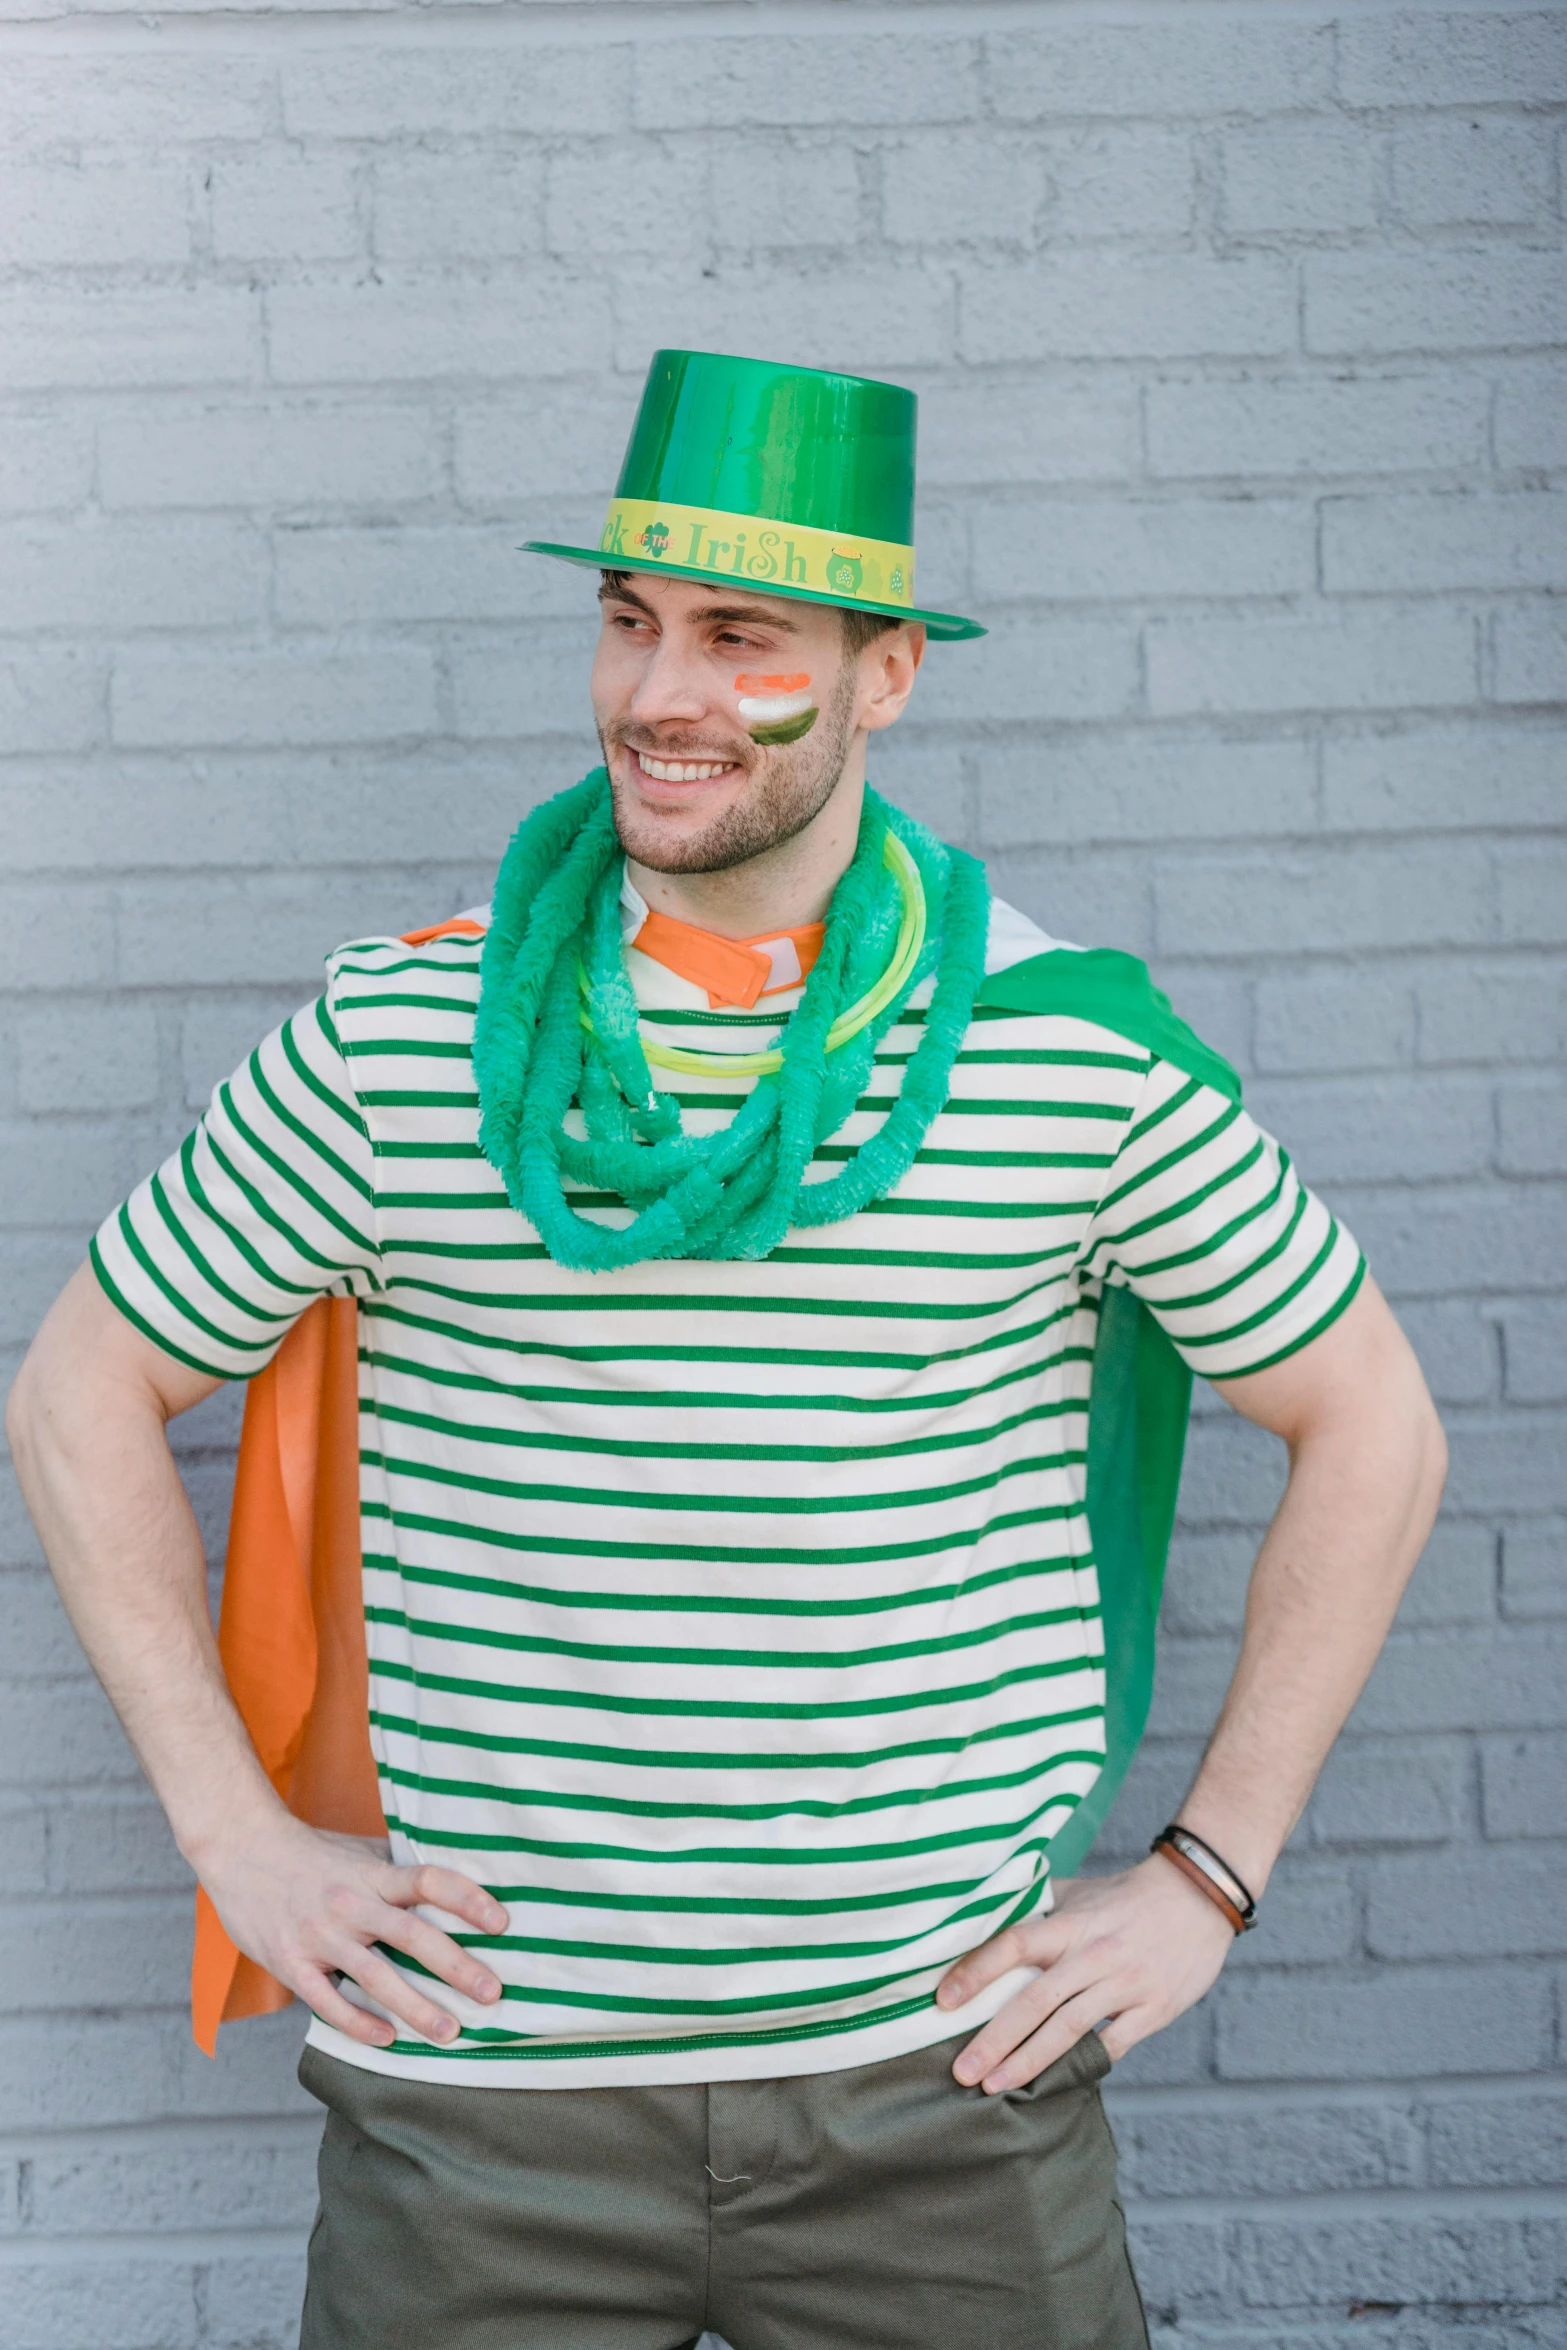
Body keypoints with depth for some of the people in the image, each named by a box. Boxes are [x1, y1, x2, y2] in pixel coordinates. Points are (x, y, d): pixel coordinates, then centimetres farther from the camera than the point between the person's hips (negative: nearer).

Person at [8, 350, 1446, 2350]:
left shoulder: (1075, 1047, -3)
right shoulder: (396, 1039, -3)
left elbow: (1369, 1426, 7)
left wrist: (1204, 1882, 2)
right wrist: (238, 1840, 1)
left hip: (944, 2079, 0)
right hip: (485, 2072, 0)